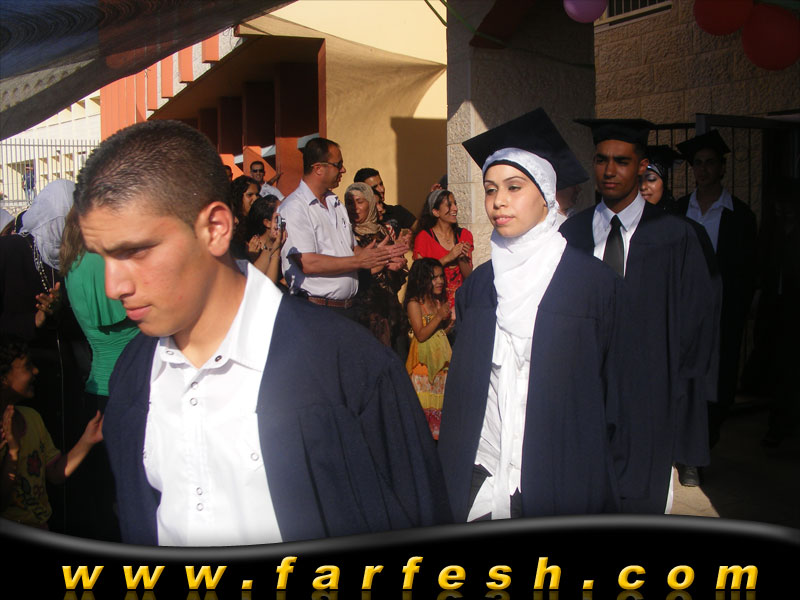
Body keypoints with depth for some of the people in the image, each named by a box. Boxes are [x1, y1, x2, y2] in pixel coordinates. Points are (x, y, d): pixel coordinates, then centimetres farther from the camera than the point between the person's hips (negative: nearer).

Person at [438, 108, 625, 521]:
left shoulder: (593, 283, -5)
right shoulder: (477, 288, 6)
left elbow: (615, 392, -2)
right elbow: (459, 393, 12)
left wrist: (609, 484, -4)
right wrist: (451, 479, 9)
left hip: (563, 485, -3)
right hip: (481, 484, 3)